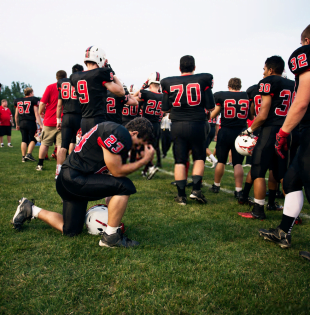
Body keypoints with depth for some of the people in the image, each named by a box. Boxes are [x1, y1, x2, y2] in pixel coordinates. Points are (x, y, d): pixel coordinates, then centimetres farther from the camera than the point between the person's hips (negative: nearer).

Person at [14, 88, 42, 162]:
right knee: (33, 139, 6)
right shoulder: (33, 100, -1)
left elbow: (16, 115, 16)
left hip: (21, 123, 5)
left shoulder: (18, 101, 14)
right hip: (30, 122, -5)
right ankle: (29, 154, -7)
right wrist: (41, 125, -9)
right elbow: (36, 114, -7)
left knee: (24, 140, 10)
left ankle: (23, 156, 9)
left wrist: (17, 124, 26)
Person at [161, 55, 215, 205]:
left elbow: (165, 108, 6)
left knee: (180, 160, 6)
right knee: (199, 157, 15)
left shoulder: (168, 83, 3)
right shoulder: (203, 80, -1)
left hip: (177, 125, 1)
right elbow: (210, 106, 0)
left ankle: (181, 195, 9)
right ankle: (196, 189, 5)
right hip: (196, 125, -1)